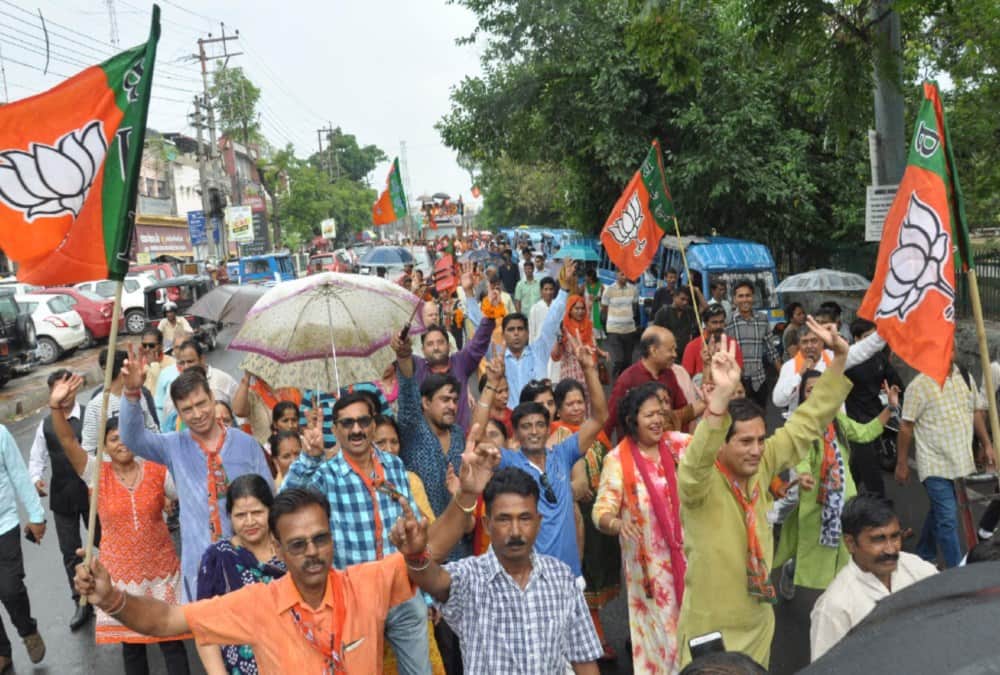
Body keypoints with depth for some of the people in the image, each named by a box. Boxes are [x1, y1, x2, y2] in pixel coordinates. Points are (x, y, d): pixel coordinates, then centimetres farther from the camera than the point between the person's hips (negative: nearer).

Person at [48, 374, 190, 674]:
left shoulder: (156, 471, -5)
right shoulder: (97, 473, -6)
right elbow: (68, 442, -19)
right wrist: (56, 407, -34)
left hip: (161, 568, 0)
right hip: (120, 572, 0)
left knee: (171, 637, 9)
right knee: (130, 641, 12)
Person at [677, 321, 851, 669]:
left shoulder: (761, 465, -4)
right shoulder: (698, 481, -21)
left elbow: (807, 422, 1)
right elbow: (698, 457, -44)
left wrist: (839, 358, -5)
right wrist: (722, 393, -57)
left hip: (759, 623, 6)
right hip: (711, 631, -6)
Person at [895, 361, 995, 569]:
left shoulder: (965, 378, 5)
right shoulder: (920, 385, -14)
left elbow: (977, 411, 16)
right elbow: (906, 426, -11)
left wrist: (987, 445, 11)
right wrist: (902, 464, -9)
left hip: (961, 461, 6)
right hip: (936, 465, -6)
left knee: (939, 511, 20)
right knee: (948, 520, -6)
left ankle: (924, 558, 37)